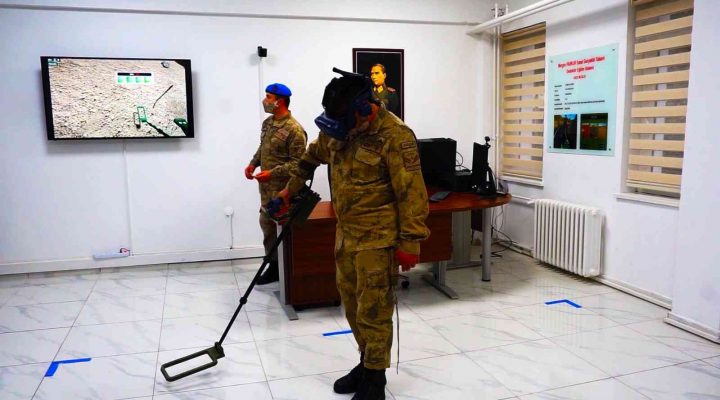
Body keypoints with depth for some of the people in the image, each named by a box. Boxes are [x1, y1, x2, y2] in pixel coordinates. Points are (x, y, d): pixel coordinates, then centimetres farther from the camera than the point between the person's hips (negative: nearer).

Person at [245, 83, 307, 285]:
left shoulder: (294, 129, -18)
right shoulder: (267, 122, 9)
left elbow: (298, 162, -19)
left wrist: (272, 173, -23)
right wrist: (253, 163, 6)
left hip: (283, 187, -9)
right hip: (266, 186, 9)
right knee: (267, 223, 14)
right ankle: (274, 264, 26)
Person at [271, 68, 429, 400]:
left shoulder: (394, 135, -18)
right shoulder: (337, 129, 4)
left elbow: (411, 193, -18)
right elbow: (312, 156, 24)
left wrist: (410, 243, -18)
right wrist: (290, 189, 28)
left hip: (377, 238, -8)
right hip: (346, 233, 8)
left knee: (373, 309, 1)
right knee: (351, 304, 17)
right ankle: (367, 363, 35)